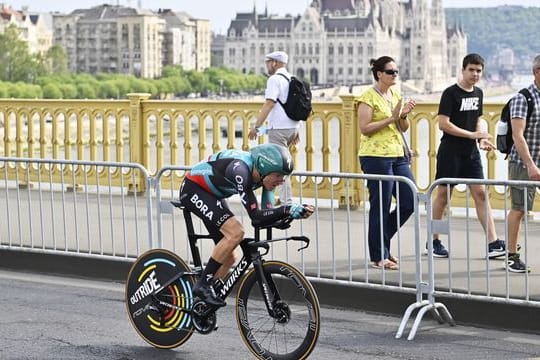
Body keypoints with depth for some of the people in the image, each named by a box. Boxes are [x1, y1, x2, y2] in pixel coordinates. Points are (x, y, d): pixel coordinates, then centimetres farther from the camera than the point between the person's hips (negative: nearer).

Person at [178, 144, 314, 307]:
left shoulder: (262, 174, -12)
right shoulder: (240, 170, -35)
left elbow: (267, 213, -11)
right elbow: (255, 216, -38)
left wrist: (296, 212, -27)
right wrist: (287, 210, -47)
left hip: (212, 195, 9)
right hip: (193, 189, -9)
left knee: (228, 257, 3)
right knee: (236, 232, -27)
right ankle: (203, 284, -17)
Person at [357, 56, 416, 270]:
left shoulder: (395, 95, 15)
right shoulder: (369, 97, -7)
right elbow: (364, 128, -15)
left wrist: (404, 116, -2)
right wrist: (392, 118, -17)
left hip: (398, 156, 8)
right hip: (376, 156, -8)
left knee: (409, 203, 5)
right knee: (381, 208, -2)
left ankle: (381, 241, 22)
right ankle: (379, 257, 7)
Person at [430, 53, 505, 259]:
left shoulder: (478, 93, 10)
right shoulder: (451, 93, -11)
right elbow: (443, 124, -17)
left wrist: (482, 139, 2)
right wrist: (473, 135, -18)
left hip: (471, 152, 6)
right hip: (451, 151, -6)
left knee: (480, 193, -2)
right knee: (443, 195, 2)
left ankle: (493, 243, -6)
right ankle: (434, 242, 14)